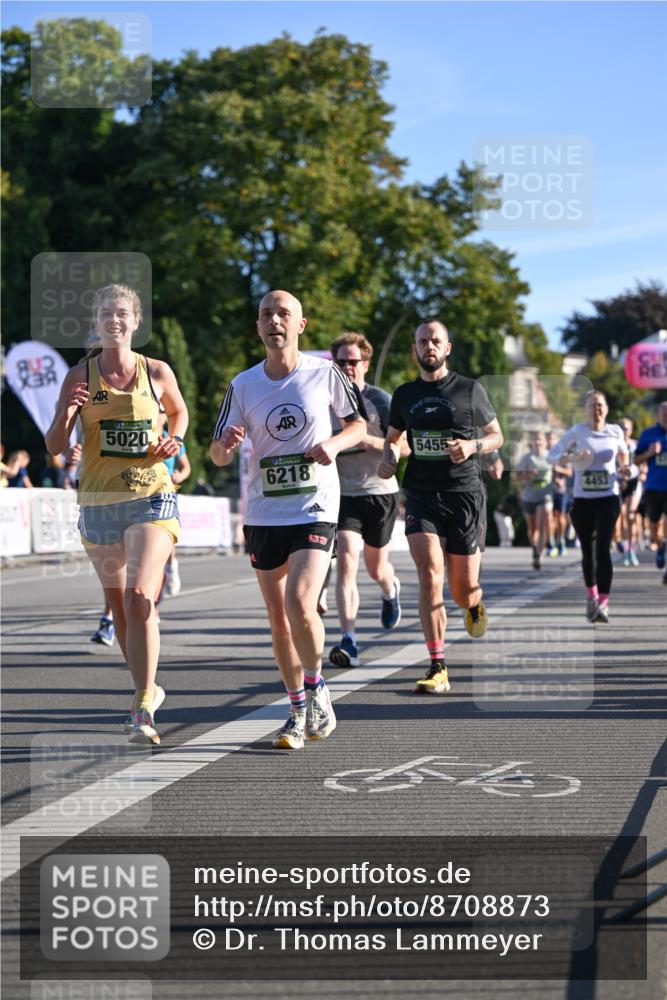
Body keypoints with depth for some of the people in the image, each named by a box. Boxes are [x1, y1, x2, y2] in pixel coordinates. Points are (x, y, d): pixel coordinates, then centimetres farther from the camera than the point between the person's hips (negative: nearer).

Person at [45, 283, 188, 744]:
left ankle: (142, 709, -18)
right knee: (119, 605, 11)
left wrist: (174, 441, 2)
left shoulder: (158, 373, 1)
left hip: (151, 497, -2)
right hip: (99, 503, 2)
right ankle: (148, 689, 33)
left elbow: (180, 412, 22)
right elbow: (55, 447, 1)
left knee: (139, 597, -19)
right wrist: (66, 415, -19)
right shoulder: (80, 376, 1)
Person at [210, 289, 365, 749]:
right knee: (279, 619, 7)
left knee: (300, 603, -21)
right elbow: (218, 456, 4)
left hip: (315, 508, -3)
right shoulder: (243, 385, 2)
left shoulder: (324, 372, -3)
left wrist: (332, 444, -11)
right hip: (264, 514, 3)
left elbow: (359, 425, 10)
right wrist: (226, 444, -20)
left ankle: (316, 688, 3)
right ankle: (299, 712, 22)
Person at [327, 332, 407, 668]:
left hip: (380, 492, -1)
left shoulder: (381, 400, -5)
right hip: (344, 493, 1)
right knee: (346, 561, -18)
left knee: (376, 567, 13)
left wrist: (369, 441, -23)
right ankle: (349, 642, -22)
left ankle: (391, 591, 52)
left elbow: (404, 447, -9)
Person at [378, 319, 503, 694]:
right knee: (430, 573, -18)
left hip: (465, 495, -1)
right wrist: (388, 459, 1)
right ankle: (438, 668, -16)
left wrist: (473, 446, -12)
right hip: (421, 495, 1)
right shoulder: (405, 395, 10)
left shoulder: (470, 389, 2)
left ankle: (475, 605, 44)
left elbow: (497, 436, 9)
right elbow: (393, 436, 23)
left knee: (463, 590, 3)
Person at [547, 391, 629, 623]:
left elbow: (622, 454, 21)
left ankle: (603, 602, -19)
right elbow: (552, 455, -3)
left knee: (603, 548, -15)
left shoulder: (615, 432, 4)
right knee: (588, 551, 11)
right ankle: (591, 595, 33)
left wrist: (623, 470, 0)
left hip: (609, 498, -1)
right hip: (582, 499, 1)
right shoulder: (576, 432, -2)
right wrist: (571, 458, -22)